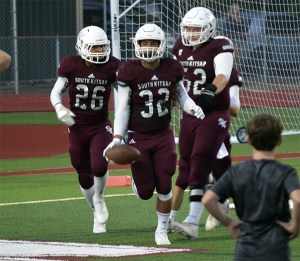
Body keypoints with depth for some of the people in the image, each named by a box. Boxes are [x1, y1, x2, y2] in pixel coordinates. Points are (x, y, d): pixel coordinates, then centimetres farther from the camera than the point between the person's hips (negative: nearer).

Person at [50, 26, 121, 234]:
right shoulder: (71, 66, -9)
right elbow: (56, 92, 1)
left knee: (99, 166, -23)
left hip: (101, 127, -1)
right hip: (78, 128, 1)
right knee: (85, 177, 7)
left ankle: (99, 198, 9)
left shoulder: (111, 66, -8)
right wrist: (59, 108, -20)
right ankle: (98, 213, 31)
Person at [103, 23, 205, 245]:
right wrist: (117, 138, -14)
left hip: (163, 135, 2)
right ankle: (138, 181, 35)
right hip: (138, 137, -2)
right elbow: (123, 108, -8)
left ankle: (162, 231, 12)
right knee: (145, 192, -3)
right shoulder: (129, 72, -13)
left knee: (164, 186, -5)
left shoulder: (172, 69, -5)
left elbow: (181, 96, 8)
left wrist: (193, 108, -13)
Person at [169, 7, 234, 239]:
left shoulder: (220, 48, -11)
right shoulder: (181, 49, 8)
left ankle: (193, 222, -21)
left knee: (199, 167, -16)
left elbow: (223, 76, -27)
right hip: (189, 115, 7)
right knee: (186, 166, 10)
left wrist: (211, 90, -44)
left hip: (214, 115, -7)